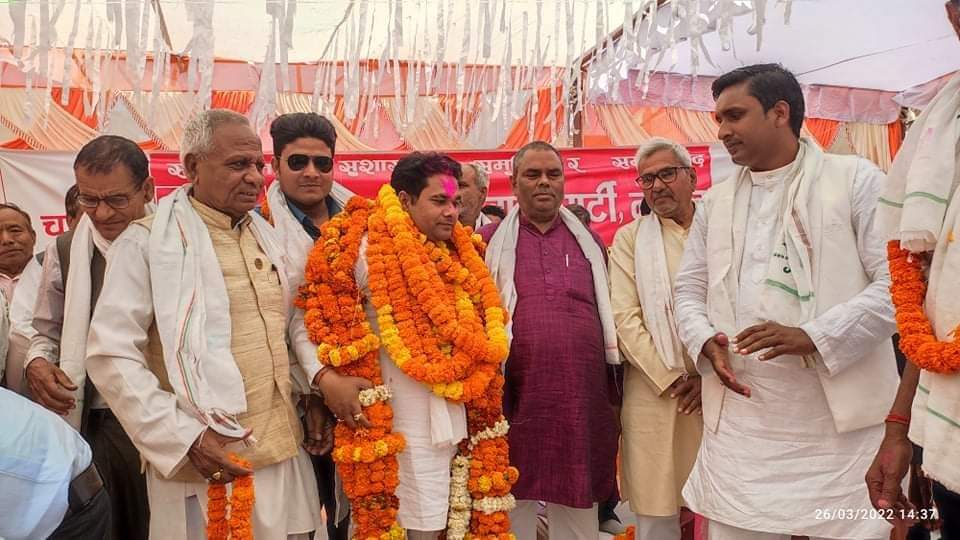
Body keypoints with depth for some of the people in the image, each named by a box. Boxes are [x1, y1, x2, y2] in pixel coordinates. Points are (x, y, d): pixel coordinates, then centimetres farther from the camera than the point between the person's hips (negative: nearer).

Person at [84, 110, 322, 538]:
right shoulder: (147, 242, -8)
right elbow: (110, 354, -13)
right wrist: (185, 438, -18)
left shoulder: (265, 236, 11)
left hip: (284, 454, 6)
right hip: (202, 461, -5)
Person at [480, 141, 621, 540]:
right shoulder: (489, 243, 4)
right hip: (515, 401, -2)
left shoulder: (590, 243, 12)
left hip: (582, 401, 2)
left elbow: (609, 315, 15)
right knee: (514, 504, 10)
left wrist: (616, 394, 12)